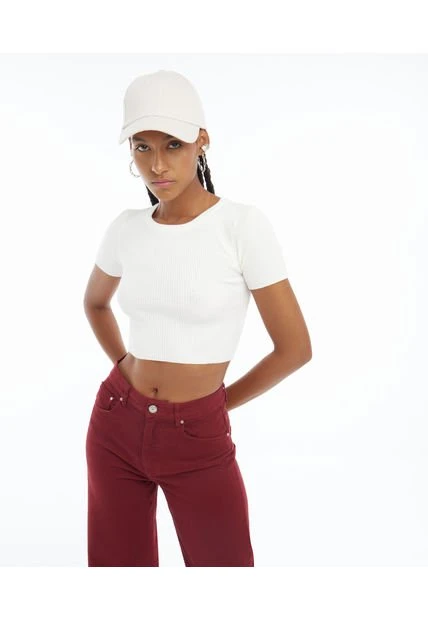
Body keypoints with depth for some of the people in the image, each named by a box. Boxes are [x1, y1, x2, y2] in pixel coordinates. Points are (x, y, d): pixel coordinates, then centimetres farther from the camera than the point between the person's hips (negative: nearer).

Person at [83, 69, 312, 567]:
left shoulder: (243, 224, -13)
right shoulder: (126, 228, -1)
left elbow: (295, 348, -10)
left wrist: (217, 403, 0)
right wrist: (127, 370, 11)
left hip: (198, 438, -3)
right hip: (116, 425, 4)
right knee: (117, 562, 15)